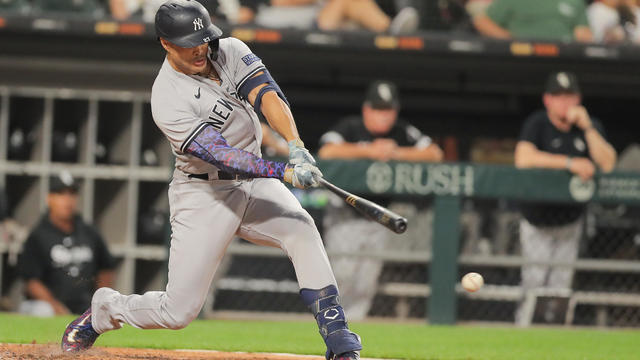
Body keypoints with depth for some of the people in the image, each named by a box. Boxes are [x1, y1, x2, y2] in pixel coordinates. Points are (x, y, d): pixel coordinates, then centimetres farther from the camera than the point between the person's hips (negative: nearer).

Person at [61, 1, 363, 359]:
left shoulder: (230, 51, -4)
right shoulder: (169, 100, -22)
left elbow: (266, 94, -18)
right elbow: (219, 155, -29)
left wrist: (296, 147, -36)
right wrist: (285, 172, -40)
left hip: (254, 180, 5)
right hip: (203, 193, -5)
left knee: (301, 229, -25)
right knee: (178, 312, -5)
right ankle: (103, 309, 25)